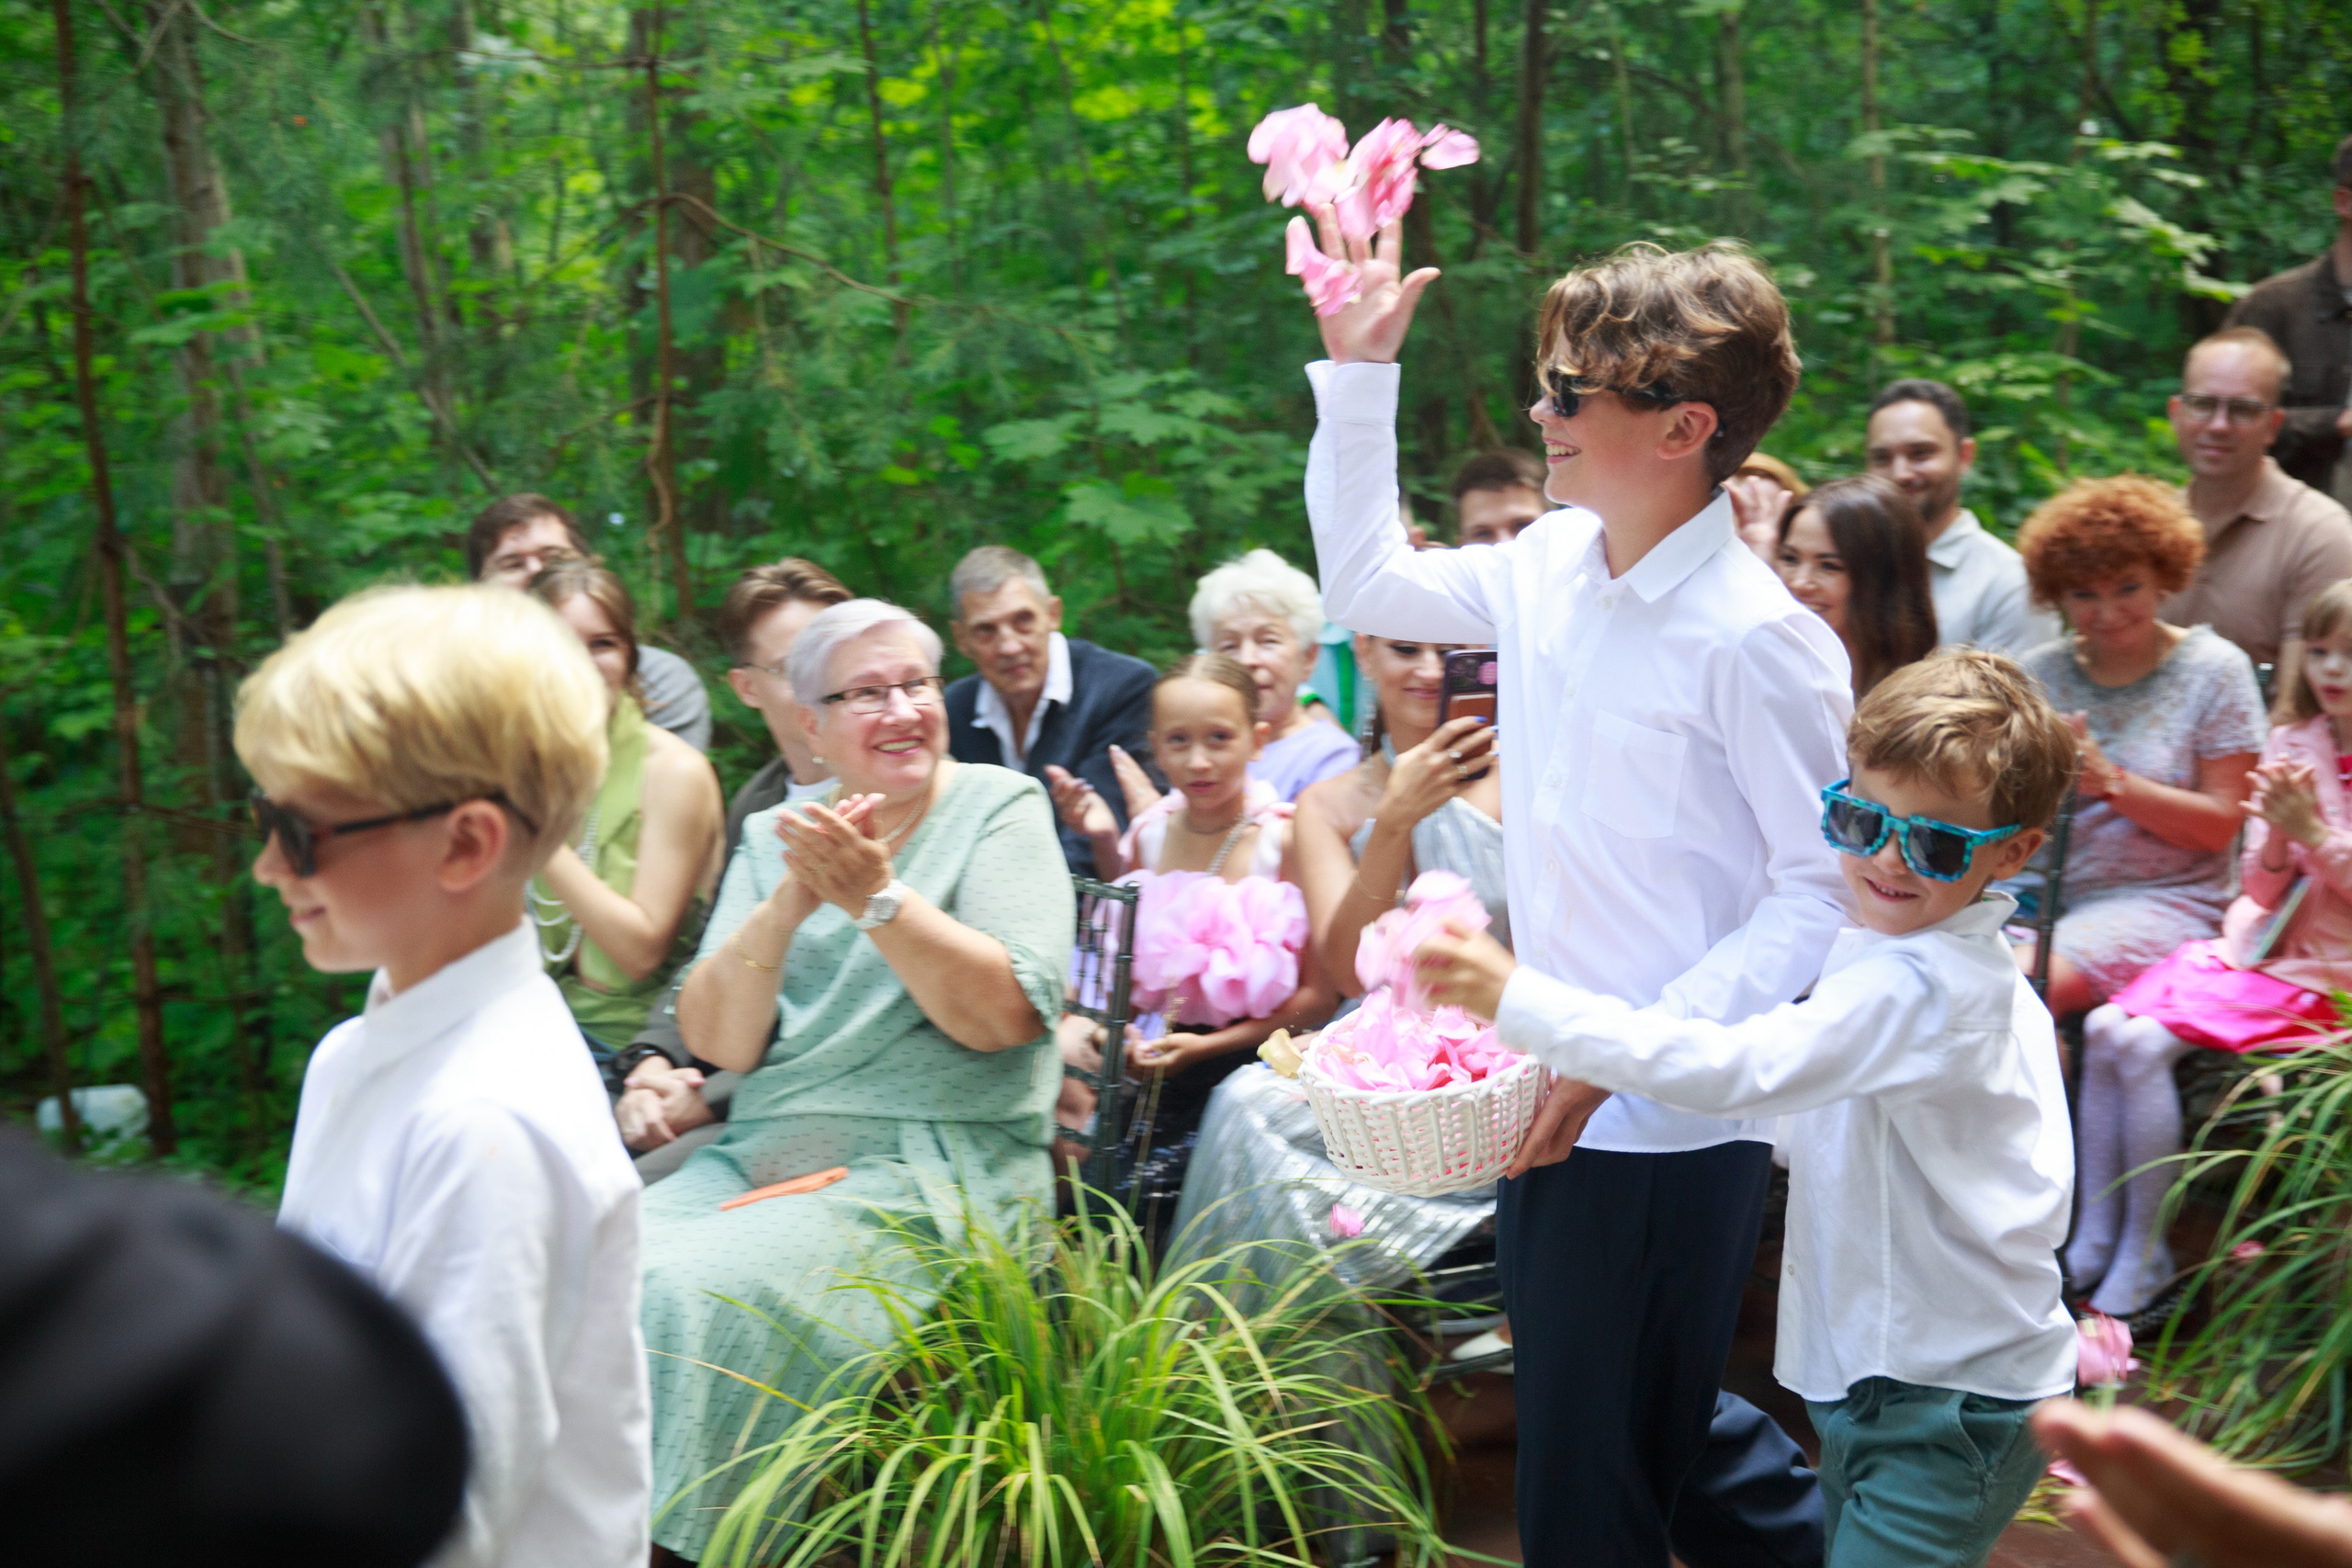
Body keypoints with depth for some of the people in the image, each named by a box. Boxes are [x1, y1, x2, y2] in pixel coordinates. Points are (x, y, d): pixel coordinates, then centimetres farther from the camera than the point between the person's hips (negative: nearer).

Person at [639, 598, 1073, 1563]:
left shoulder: (999, 811, 3)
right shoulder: (774, 837, 13)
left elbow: (1006, 1016, -11)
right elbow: (719, 1043, 1)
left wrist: (877, 898, -19)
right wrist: (787, 905, -13)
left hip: (925, 1174, -4)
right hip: (759, 1156, 5)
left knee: (706, 1300, -27)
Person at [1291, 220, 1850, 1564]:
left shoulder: (1757, 639, -18)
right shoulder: (1550, 569, 4)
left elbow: (1825, 891, -16)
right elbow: (1367, 582, 20)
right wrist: (1359, 371, 12)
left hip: (1676, 1134, -7)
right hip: (1554, 1098, 8)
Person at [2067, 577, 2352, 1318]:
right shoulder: (2291, 745, 8)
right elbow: (2262, 888, 7)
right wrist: (2276, 836, -13)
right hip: (2258, 947, 6)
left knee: (2144, 1047, -22)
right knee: (2103, 1029, -12)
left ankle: (2145, 1262, -11)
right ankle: (2094, 1244, -7)